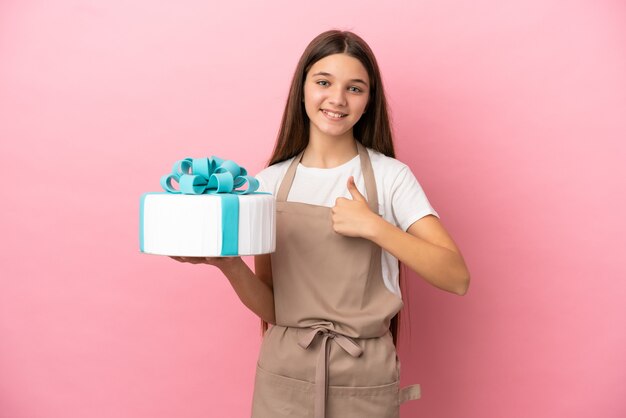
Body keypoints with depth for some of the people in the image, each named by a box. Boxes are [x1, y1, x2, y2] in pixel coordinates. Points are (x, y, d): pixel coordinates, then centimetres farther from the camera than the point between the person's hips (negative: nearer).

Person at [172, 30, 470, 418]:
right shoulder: (271, 182, 0)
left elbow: (456, 278, -13)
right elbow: (271, 307, 0)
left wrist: (372, 226, -20)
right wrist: (229, 263, -18)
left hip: (365, 381, -1)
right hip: (284, 376, 2)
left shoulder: (390, 176, -6)